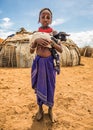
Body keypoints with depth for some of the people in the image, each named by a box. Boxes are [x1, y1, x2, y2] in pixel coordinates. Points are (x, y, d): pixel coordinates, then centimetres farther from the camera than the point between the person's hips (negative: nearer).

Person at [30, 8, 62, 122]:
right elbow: (31, 51, 0)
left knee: (50, 86, 7)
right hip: (38, 62, 1)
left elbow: (61, 50, -1)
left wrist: (52, 43, -19)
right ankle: (40, 109, 28)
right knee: (39, 86, 9)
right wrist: (37, 41, -18)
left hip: (49, 62, -1)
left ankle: (50, 109, 27)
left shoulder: (54, 33, 0)